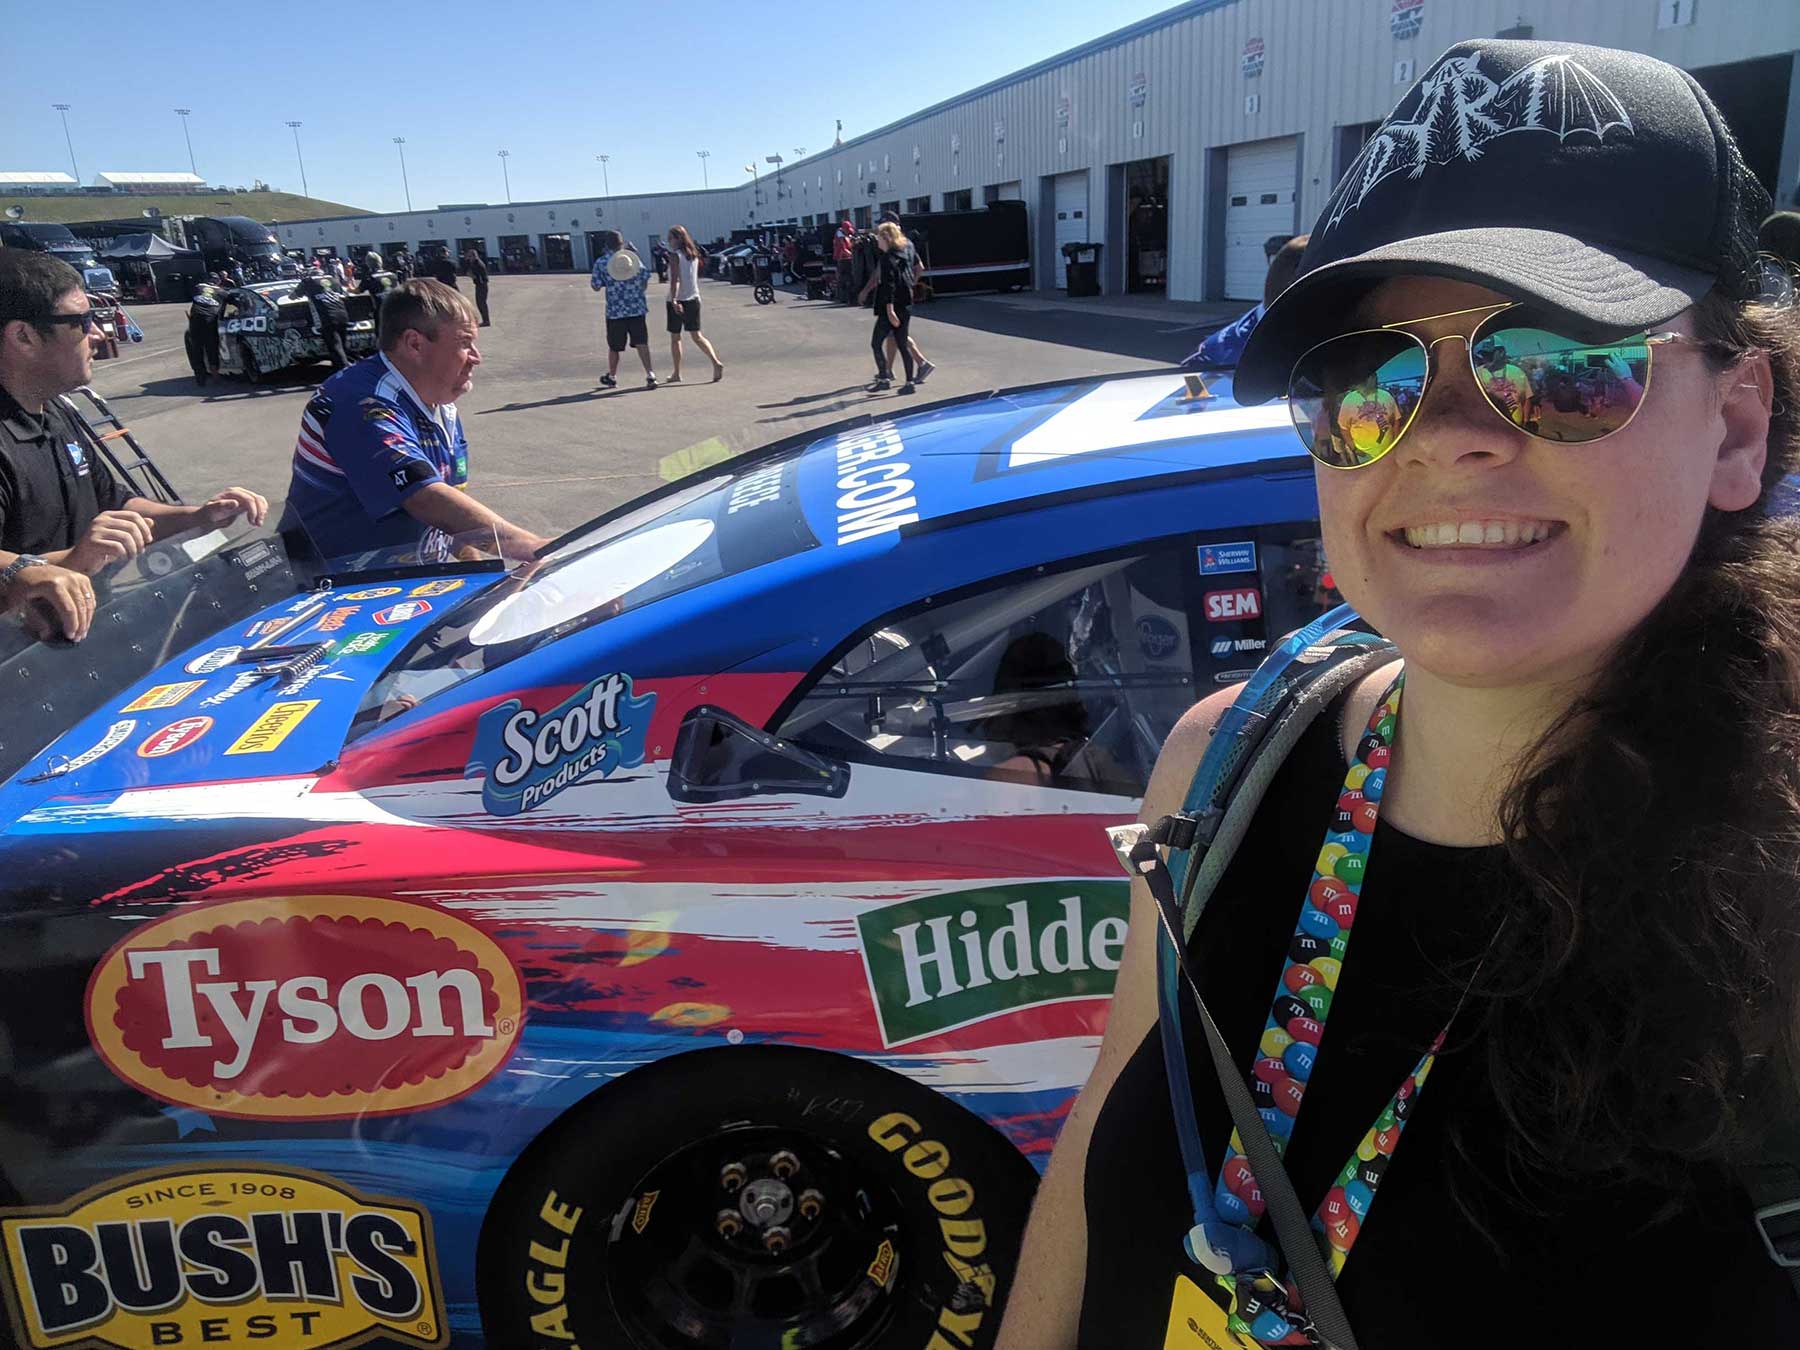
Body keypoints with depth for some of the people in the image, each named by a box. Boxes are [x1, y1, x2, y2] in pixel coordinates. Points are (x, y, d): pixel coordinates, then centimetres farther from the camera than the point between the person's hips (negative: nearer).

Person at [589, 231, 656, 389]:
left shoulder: (601, 262, -4)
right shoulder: (633, 257, 2)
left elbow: (596, 286, -2)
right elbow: (645, 280, 4)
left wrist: (590, 281, 18)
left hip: (615, 310, -1)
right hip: (637, 308, 1)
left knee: (614, 346, 13)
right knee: (641, 343, 0)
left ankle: (611, 377, 26)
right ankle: (650, 375, -12)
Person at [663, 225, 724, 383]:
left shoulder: (675, 255, -12)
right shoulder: (693, 254, 8)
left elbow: (675, 280, -22)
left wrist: (673, 300, -28)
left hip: (678, 301, -6)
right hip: (694, 299, 6)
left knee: (675, 338, 6)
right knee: (697, 336, 8)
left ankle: (677, 374, 10)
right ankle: (716, 362, -11)